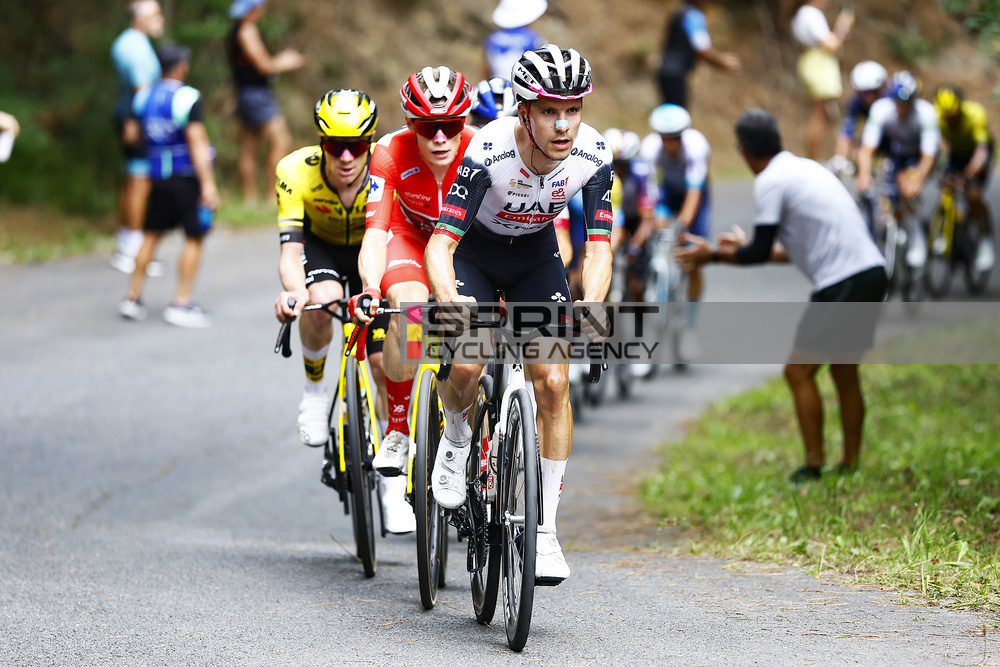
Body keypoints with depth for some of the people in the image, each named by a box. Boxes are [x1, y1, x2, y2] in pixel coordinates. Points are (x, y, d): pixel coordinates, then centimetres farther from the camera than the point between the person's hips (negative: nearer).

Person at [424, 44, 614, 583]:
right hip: (474, 251, -2)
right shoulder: (488, 151, -35)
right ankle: (457, 439, 11)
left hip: (536, 255, 2)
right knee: (466, 367, -25)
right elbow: (441, 243, -37)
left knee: (554, 382, -12)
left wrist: (589, 307, -42)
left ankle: (544, 529, -3)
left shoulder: (592, 156, -25)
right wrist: (449, 300, -56)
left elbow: (598, 247, -23)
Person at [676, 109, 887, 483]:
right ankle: (851, 464, 22)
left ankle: (813, 466, 0)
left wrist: (714, 255, 8)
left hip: (844, 284, -9)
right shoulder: (805, 169, 21)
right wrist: (743, 249, 35)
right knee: (844, 372, 18)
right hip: (872, 273, 9)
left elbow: (761, 252, -7)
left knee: (799, 371, 0)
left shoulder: (770, 182, -7)